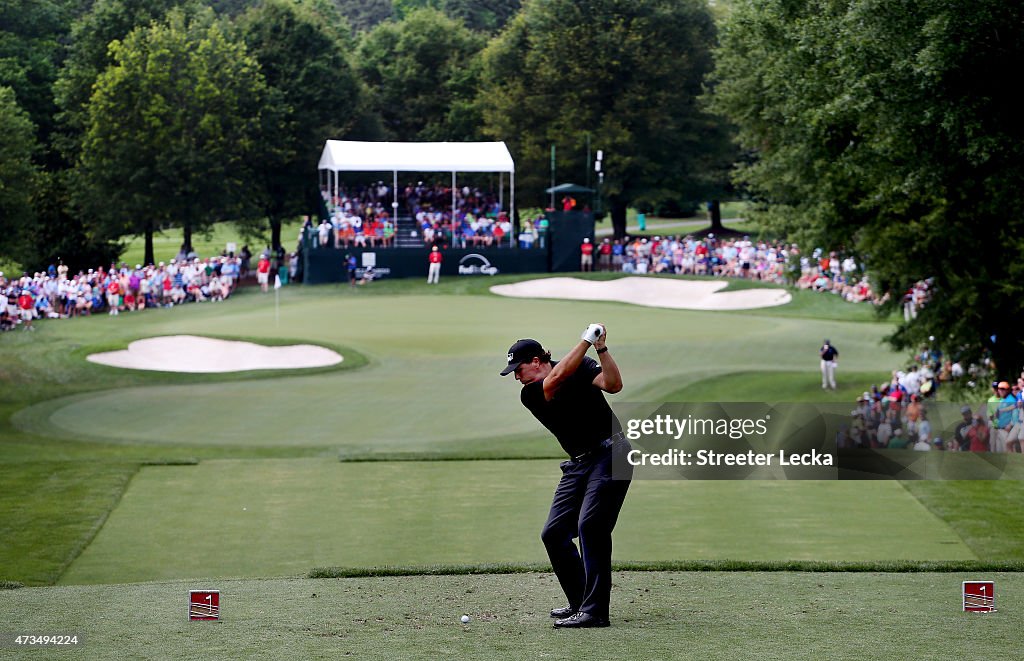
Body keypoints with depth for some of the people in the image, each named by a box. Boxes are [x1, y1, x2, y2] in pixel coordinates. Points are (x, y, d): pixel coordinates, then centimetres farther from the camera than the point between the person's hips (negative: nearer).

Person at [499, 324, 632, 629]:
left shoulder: (581, 367, -3)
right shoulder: (530, 394, 1)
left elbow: (613, 384, -17)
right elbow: (556, 379, -18)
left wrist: (601, 349, -28)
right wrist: (586, 340, -21)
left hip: (610, 453, -6)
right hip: (578, 464, 6)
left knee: (590, 525, -19)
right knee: (554, 533, 2)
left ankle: (594, 611, -20)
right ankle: (579, 603, 15)